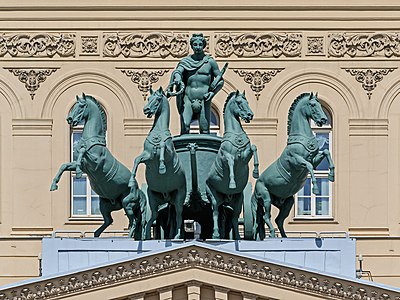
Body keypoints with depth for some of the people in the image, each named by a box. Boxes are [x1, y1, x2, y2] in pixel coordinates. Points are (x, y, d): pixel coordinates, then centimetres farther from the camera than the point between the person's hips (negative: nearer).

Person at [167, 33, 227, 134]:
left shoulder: (210, 61, 6)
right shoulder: (185, 61, 11)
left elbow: (220, 80, 7)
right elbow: (178, 71, -6)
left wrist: (213, 92, -9)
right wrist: (177, 79, -30)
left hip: (203, 99, -1)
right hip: (188, 97, 1)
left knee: (204, 129, -4)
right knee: (185, 127, -12)